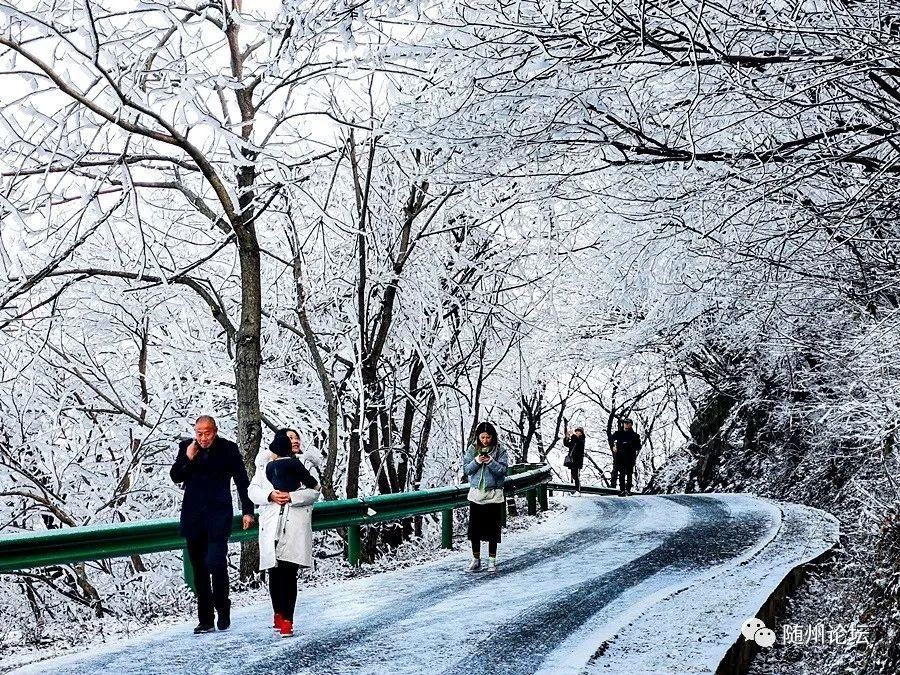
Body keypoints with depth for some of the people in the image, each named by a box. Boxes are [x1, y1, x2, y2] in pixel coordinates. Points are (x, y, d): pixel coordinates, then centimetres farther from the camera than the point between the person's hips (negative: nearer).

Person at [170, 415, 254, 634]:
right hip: (193, 516, 4)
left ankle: (222, 608, 7)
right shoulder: (186, 447, 5)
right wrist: (187, 459, -12)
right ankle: (205, 620, 14)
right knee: (199, 569, 7)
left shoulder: (228, 449, -3)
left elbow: (242, 481, 3)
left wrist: (247, 511, 0)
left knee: (216, 563, -16)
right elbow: (175, 477, 5)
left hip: (219, 515, -3)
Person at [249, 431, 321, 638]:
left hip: (296, 526, -2)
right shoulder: (265, 466, 17)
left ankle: (287, 620, -7)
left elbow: (314, 491, -2)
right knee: (274, 572, 6)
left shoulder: (305, 464, 10)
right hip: (271, 526, 2)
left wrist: (291, 497, -15)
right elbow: (253, 490, 7)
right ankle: (279, 615, 24)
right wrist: (270, 495, -12)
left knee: (289, 572, -9)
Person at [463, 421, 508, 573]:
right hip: (476, 494, 2)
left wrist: (491, 462, -22)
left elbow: (503, 470, -7)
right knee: (474, 528, 4)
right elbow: (466, 469, 0)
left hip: (494, 495, -2)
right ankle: (476, 559, 15)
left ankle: (492, 560, 11)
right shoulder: (472, 449, 3)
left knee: (492, 529, 2)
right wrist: (476, 461, -17)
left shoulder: (500, 450, -2)